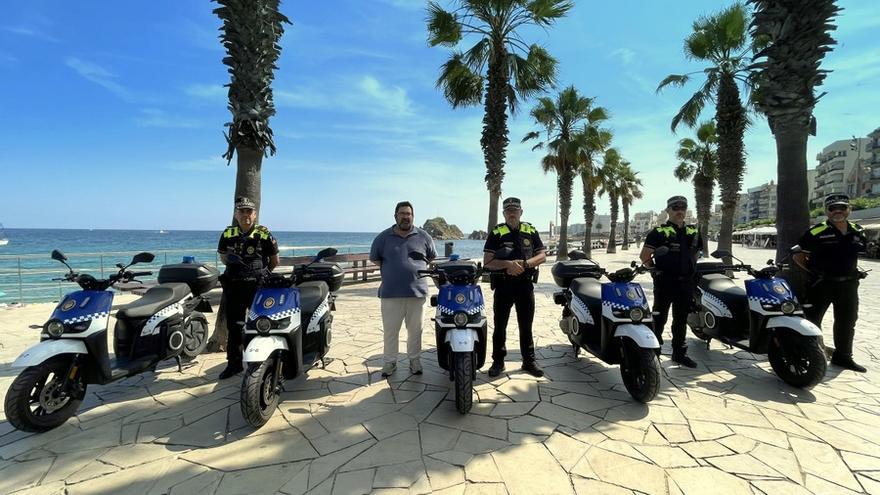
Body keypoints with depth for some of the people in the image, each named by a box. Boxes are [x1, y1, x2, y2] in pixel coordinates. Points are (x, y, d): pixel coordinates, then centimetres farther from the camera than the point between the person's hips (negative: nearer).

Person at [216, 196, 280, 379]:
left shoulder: (264, 234, -4)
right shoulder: (227, 234, 7)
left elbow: (274, 260, 4)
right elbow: (223, 257, 18)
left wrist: (263, 274, 0)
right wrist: (230, 259, -3)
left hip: (258, 285, -4)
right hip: (234, 284, 4)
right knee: (234, 325, 10)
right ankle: (234, 362, 22)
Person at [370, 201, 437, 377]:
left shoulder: (423, 236, 4)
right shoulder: (383, 237, 3)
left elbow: (432, 259, 15)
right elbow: (374, 258, 12)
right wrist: (391, 270, 7)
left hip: (417, 291, 1)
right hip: (391, 293, 0)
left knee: (415, 329, 11)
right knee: (390, 330, 7)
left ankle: (414, 359, 27)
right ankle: (390, 361, 22)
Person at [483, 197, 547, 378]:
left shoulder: (531, 231, 7)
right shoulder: (496, 233, -1)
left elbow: (542, 255, 4)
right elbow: (487, 262, -7)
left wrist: (524, 264, -14)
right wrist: (508, 264, -23)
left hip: (525, 285, 2)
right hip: (503, 286, -2)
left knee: (526, 326, 11)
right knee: (500, 325, 6)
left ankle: (529, 361, 23)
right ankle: (498, 361, 19)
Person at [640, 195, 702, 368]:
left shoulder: (694, 232, 10)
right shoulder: (659, 232, -8)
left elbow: (695, 253, 25)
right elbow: (644, 256, -10)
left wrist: (690, 270, 15)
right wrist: (657, 270, -6)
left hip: (686, 283, 6)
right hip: (664, 283, -5)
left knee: (681, 320, 14)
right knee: (659, 318, 2)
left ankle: (679, 352, 26)